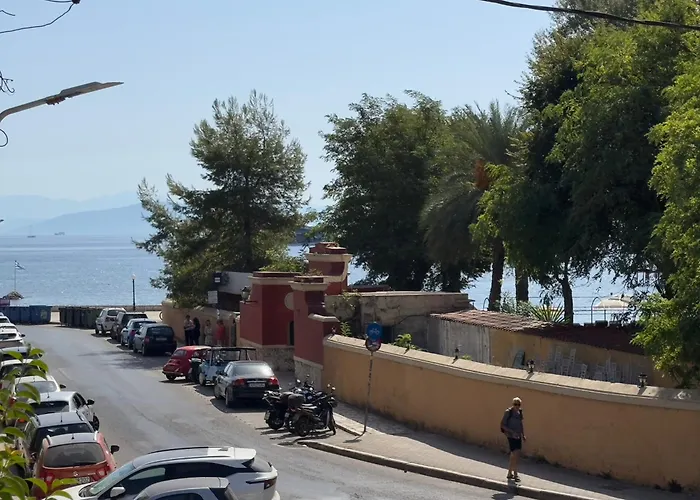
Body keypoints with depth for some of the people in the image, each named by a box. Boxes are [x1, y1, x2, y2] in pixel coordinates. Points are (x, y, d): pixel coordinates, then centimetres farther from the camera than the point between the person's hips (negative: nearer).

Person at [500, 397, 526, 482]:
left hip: (518, 436, 7)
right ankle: (515, 474, -6)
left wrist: (523, 434, 14)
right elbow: (503, 425, -12)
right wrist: (512, 432, -20)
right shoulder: (508, 412, -12)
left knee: (513, 455, 13)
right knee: (515, 454, -11)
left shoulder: (519, 412, 7)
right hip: (511, 436, -7)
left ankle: (510, 473, 22)